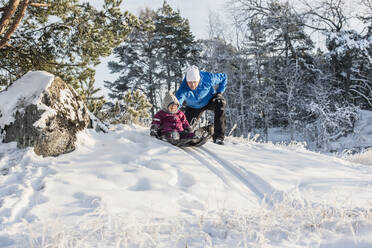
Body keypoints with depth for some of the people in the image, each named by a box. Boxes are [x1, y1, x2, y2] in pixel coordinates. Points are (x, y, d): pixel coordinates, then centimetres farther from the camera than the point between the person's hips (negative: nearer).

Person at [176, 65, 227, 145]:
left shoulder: (208, 78, -33)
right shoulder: (183, 89, -36)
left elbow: (223, 77, -14)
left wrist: (219, 92, -20)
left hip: (209, 100, -1)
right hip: (193, 108, 1)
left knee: (220, 103, -33)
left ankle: (218, 137, -31)